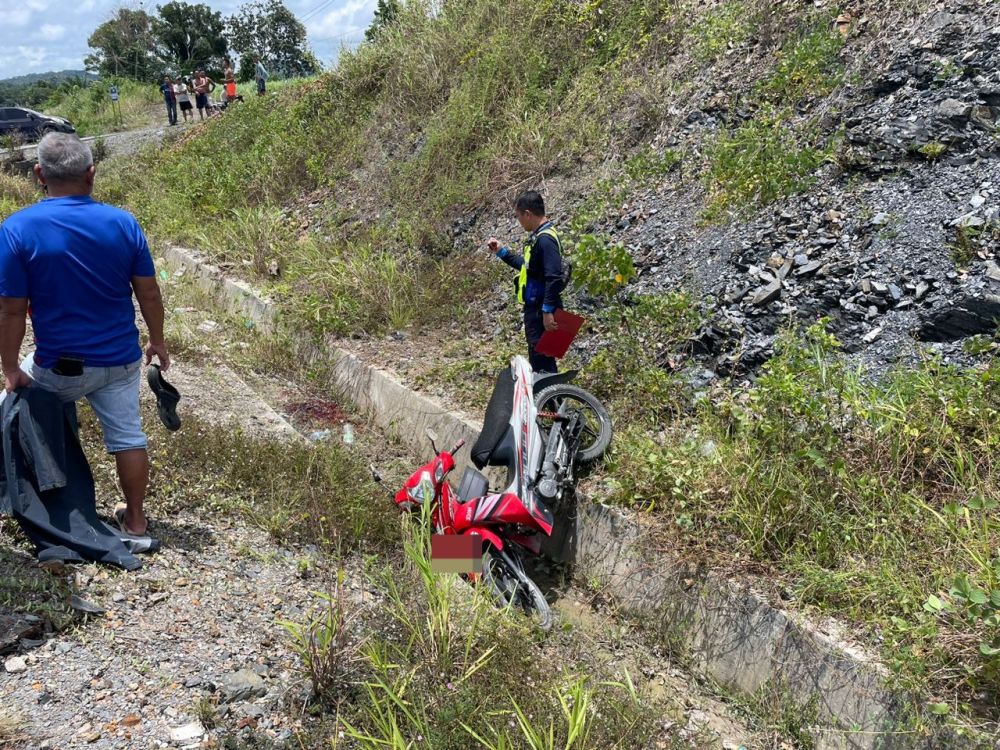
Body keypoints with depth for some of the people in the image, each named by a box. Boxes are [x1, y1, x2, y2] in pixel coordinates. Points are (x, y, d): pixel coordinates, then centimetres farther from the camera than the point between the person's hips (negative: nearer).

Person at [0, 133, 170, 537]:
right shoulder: (123, 222, -7)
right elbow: (149, 294, -2)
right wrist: (157, 340, 13)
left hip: (60, 366, -2)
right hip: (120, 359, 2)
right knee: (128, 436, 12)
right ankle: (135, 519, 25)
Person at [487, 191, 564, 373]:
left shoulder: (545, 239, -19)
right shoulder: (538, 236, 12)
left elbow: (554, 278, -26)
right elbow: (527, 266, 26)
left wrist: (548, 311, -27)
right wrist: (501, 252, 23)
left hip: (541, 310, -10)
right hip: (535, 307, 10)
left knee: (542, 360, -5)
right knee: (537, 356, 17)